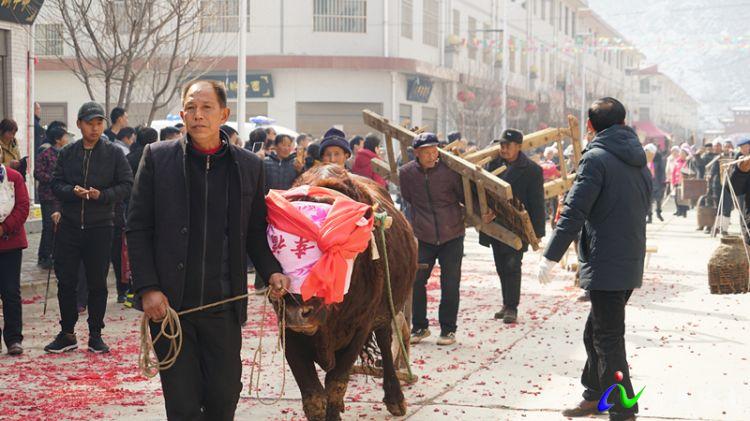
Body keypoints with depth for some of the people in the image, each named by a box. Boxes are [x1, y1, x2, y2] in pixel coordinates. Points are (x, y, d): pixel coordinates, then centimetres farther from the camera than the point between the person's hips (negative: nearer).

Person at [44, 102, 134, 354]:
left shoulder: (114, 153, 0)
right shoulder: (67, 153, 6)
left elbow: (127, 184, -1)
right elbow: (56, 184, 6)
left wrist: (102, 195, -16)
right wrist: (72, 191, -14)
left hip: (100, 227, -2)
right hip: (70, 226, 2)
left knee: (97, 283, 5)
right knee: (66, 281, 4)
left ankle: (95, 334, 16)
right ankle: (67, 334, 16)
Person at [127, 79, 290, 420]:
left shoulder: (249, 166, 6)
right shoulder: (157, 158, 1)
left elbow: (255, 233, 13)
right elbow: (137, 229, 0)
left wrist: (271, 271, -6)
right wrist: (147, 289, -9)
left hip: (223, 304, 2)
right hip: (169, 304, -2)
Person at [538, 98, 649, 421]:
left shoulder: (596, 158, -12)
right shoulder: (639, 161, 13)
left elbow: (574, 212, -17)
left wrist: (551, 256, -13)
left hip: (605, 266, -8)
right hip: (631, 262, 8)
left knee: (607, 338, -3)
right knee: (596, 332, 19)